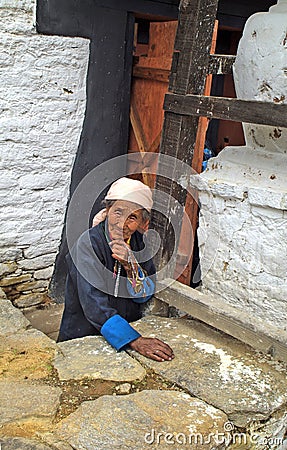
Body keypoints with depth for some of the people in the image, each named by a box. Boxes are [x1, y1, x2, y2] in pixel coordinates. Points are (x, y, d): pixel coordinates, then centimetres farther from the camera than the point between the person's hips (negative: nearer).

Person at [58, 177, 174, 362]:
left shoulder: (137, 242, -1)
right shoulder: (89, 243, -17)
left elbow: (145, 296, -1)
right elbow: (94, 306, -25)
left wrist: (132, 266, -20)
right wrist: (135, 341, -34)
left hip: (129, 325, 5)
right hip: (84, 335, -4)